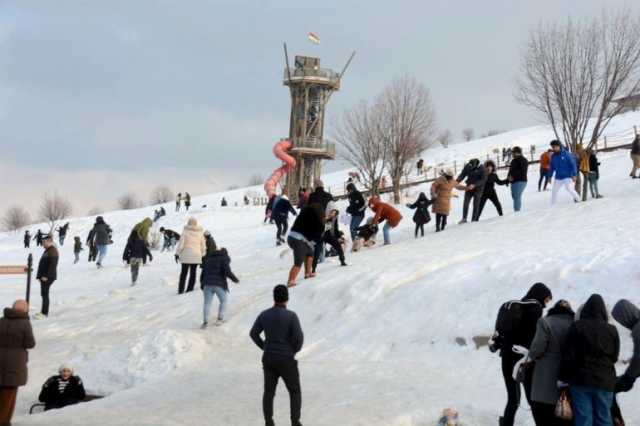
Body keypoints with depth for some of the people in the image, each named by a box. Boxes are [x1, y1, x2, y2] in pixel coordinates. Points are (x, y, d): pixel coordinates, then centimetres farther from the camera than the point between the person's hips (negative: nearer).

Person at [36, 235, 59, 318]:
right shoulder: (47, 251, 18)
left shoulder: (52, 251, -15)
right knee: (44, 294, 13)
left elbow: (52, 265, -23)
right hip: (44, 276, 10)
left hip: (48, 277, -10)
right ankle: (44, 312, 19)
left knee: (45, 294, -8)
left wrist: (46, 276, -25)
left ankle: (44, 313, -5)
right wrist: (39, 275, 21)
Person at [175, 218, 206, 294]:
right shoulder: (200, 233, 2)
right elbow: (203, 246, 7)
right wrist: (202, 255, 15)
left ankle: (181, 289, 3)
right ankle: (190, 289, 7)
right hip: (196, 256, 2)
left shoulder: (185, 232, -8)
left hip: (186, 256, -2)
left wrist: (177, 253, -3)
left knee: (184, 272, 5)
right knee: (193, 273, 9)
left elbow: (181, 244, -10)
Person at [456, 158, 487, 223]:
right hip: (469, 187, 3)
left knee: (476, 204, -4)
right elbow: (462, 175, -6)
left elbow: (483, 180, -17)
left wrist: (474, 185, -29)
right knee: (465, 203, -7)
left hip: (478, 188, -3)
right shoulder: (467, 166, -7)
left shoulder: (482, 168, -17)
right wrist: (457, 181, -25)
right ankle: (464, 219, 1)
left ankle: (474, 220, 4)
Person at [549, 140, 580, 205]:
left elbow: (573, 164, -9)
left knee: (569, 188, -18)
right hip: (558, 178, 5)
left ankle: (577, 199, 4)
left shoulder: (566, 154, -10)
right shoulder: (553, 156, 4)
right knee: (554, 191, 3)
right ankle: (552, 205, 14)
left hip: (567, 177, -5)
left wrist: (574, 175, -13)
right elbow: (552, 167, 16)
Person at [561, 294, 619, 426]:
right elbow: (615, 357, 12)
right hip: (605, 381, 2)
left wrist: (564, 378, 0)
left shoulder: (577, 327, -5)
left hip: (581, 380, -2)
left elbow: (568, 356, -6)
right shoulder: (612, 330, 2)